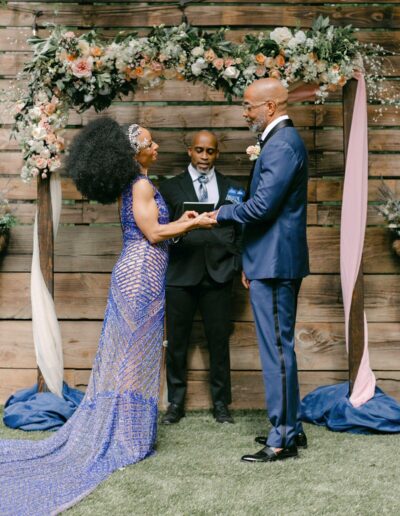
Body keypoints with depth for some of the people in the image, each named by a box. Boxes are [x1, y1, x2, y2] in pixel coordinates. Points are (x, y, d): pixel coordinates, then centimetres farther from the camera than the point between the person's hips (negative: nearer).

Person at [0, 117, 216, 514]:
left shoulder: (132, 184, 15)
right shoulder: (142, 185, -13)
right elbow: (154, 233, -16)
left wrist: (180, 222, 15)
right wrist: (193, 222, -9)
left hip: (133, 274, 9)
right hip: (142, 275, -9)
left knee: (125, 355, 13)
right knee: (136, 355, -3)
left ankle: (110, 431, 20)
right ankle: (128, 439, 4)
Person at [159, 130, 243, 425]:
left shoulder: (231, 189, 12)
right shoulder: (171, 188, 10)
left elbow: (240, 229, 12)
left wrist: (236, 264, 0)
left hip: (218, 274, 0)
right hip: (181, 274, 0)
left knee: (219, 340, 3)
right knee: (177, 341, 3)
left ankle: (221, 403, 13)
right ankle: (176, 403, 13)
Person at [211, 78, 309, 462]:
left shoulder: (282, 144, -16)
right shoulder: (281, 141, 17)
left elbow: (263, 205, -24)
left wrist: (222, 213, -6)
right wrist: (250, 264, 21)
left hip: (274, 264, -11)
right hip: (272, 261, 11)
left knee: (277, 349, -5)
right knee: (279, 347, 15)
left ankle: (283, 440, 2)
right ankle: (290, 427, 25)